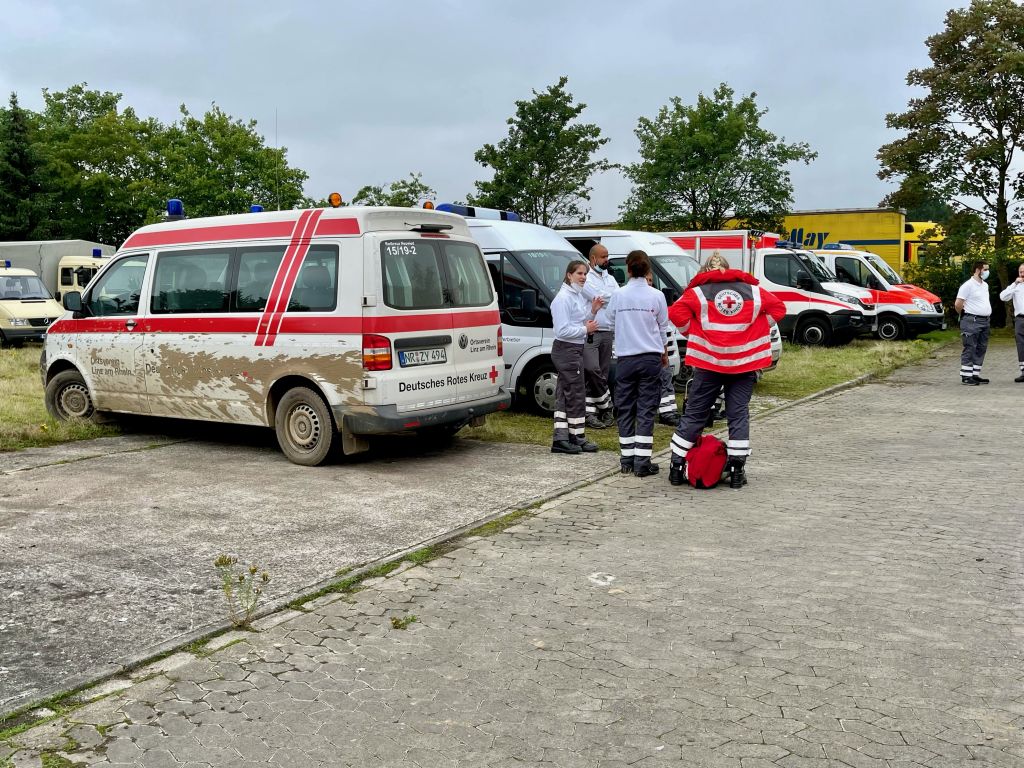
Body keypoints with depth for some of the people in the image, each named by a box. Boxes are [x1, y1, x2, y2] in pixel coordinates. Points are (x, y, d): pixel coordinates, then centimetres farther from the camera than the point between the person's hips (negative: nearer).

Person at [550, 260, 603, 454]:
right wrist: (585, 329, -16)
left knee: (564, 395, 8)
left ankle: (560, 438, 10)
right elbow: (563, 330, -21)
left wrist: (592, 310, 4)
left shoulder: (578, 295, 13)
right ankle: (577, 437, 7)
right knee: (576, 394, -2)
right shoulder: (563, 298, -16)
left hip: (575, 349, 10)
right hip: (567, 350, -10)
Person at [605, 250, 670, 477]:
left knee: (625, 409, 10)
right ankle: (643, 462, -2)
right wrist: (664, 352, 26)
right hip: (650, 358, -1)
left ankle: (627, 459, 12)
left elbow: (612, 323, 12)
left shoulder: (618, 295, -2)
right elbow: (662, 328, 8)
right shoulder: (656, 296, -4)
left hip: (624, 358, 1)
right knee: (646, 410, 0)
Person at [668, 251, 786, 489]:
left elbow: (677, 313, -10)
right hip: (745, 363, 1)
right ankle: (737, 471, 5)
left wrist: (694, 333, 5)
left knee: (694, 413, 7)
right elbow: (778, 307, 13)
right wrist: (755, 330, 14)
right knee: (739, 414, 7)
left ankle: (677, 467, 11)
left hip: (709, 362, -1)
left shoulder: (698, 292, 1)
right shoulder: (753, 290, 10)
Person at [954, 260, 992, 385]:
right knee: (970, 349, -7)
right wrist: (965, 315, -1)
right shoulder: (968, 285, -11)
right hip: (972, 322, -9)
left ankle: (975, 375, 17)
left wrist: (987, 315, 16)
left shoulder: (985, 285, 16)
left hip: (985, 320, 9)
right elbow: (958, 304, -14)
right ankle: (966, 376, -4)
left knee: (981, 349, 10)